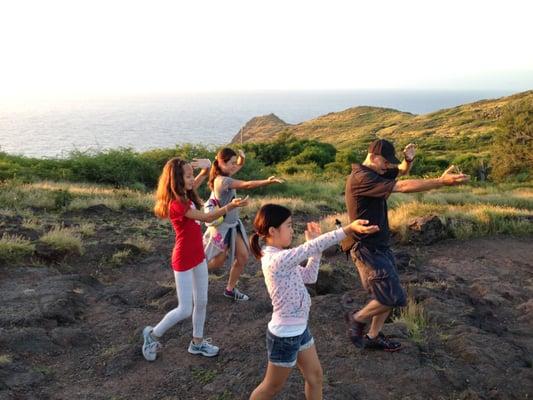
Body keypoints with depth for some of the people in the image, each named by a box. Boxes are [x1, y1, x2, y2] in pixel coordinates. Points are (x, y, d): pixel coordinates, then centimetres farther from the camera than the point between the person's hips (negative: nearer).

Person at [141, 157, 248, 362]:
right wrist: (231, 206, -35)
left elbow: (203, 175, 14)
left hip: (198, 256, 9)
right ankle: (153, 334, 24)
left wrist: (207, 165, -9)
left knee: (201, 302, 16)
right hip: (183, 260, -8)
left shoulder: (186, 195, 2)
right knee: (185, 309, 1)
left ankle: (197, 342, 33)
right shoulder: (176, 205, -24)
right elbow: (206, 217, -27)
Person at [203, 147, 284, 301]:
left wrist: (241, 157, -8)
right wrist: (268, 181, -43)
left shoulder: (225, 176, 0)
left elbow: (239, 165, 15)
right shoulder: (222, 181, -27)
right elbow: (247, 185, -36)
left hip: (233, 224, 9)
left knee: (243, 257, 8)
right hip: (222, 226, -9)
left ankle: (230, 289, 24)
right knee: (217, 262, 6)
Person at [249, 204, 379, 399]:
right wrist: (349, 228, -40)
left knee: (315, 375, 22)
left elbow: (309, 277, 7)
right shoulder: (277, 259, -29)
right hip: (285, 336, -9)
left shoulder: (279, 257, 1)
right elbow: (313, 247, -38)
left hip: (299, 329, 9)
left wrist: (313, 242, 2)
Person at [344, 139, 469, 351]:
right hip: (367, 249, -10)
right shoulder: (361, 178, -21)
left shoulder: (375, 173, 9)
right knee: (393, 298, -7)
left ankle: (373, 336, 28)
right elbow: (403, 187, -28)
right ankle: (357, 318, 15)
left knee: (390, 296, 13)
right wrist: (441, 181, -28)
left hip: (380, 247, 10)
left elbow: (402, 170, 19)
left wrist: (408, 159, -6)